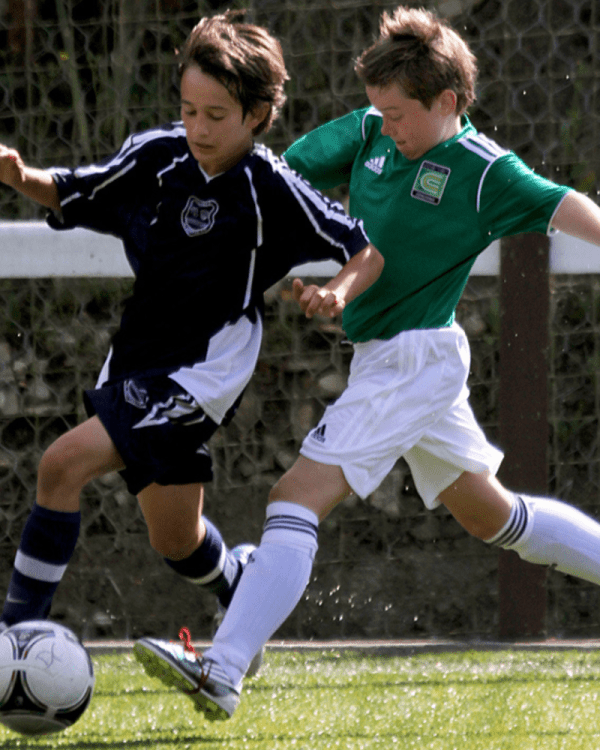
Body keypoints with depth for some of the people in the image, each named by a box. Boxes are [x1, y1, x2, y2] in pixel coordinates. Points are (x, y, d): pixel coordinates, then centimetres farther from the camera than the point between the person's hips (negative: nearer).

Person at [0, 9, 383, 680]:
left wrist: (338, 291, -26)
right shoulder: (156, 156, -3)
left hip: (200, 372, -6)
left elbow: (367, 249, -5)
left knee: (63, 466, -22)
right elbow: (69, 197, 11)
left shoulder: (271, 190, -15)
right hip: (138, 361, 6)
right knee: (176, 541, 19)